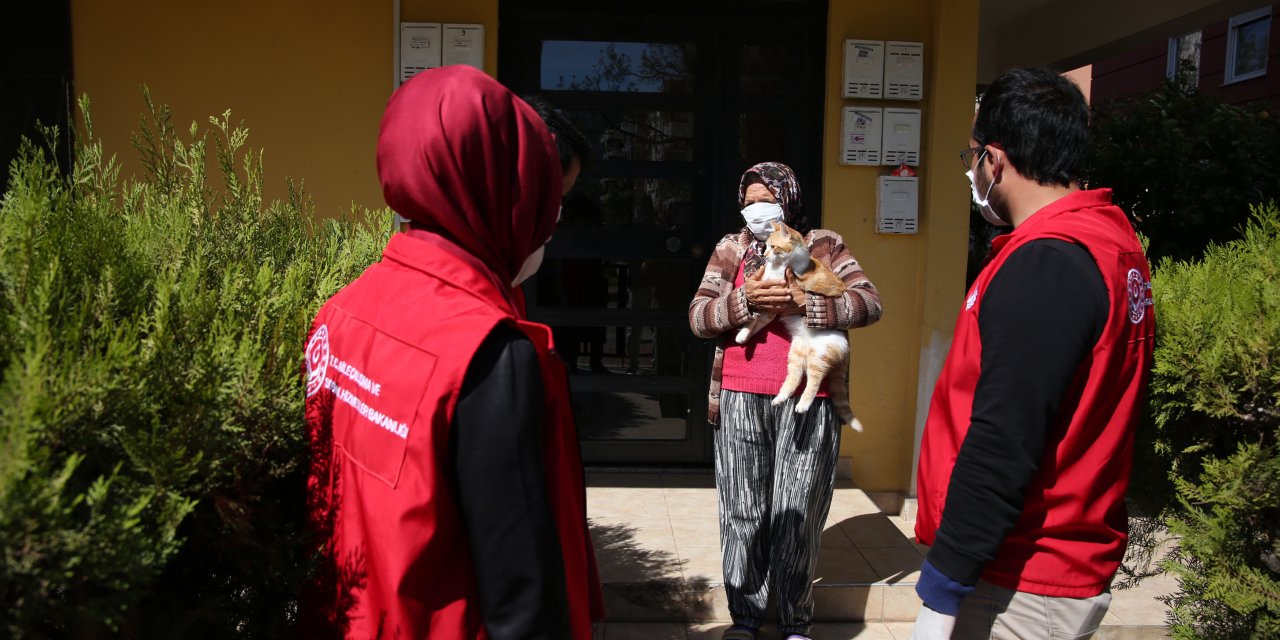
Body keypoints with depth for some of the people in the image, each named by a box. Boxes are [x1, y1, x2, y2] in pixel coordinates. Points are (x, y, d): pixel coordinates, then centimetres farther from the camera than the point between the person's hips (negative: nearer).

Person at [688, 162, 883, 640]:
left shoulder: (823, 246, 7)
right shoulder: (730, 249, 12)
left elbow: (869, 303, -3)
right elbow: (697, 318, 4)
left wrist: (803, 303, -17)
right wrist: (744, 300, -14)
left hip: (806, 401, -1)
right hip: (740, 398, 2)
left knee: (797, 515, 3)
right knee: (742, 512, 6)